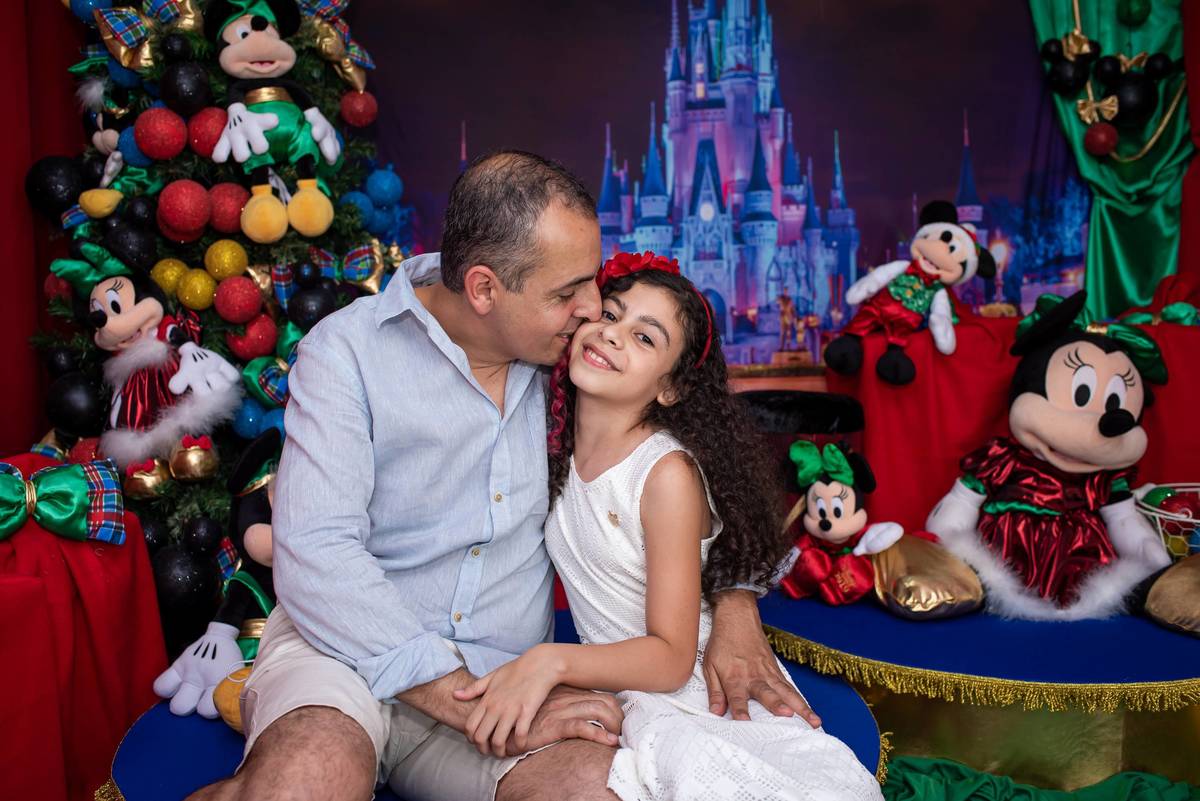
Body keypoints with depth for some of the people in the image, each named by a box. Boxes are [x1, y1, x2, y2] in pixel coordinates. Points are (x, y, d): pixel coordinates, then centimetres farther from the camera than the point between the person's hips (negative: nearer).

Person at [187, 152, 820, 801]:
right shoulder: (348, 350, -8)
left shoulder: (565, 361, 4)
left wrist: (735, 604, -3)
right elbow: (316, 556, -19)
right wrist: (482, 709, -24)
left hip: (502, 669, 6)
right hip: (352, 646, -5)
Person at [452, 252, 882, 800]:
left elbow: (670, 657, -16)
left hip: (696, 687, -3)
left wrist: (551, 661, -28)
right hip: (618, 685, 4)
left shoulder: (668, 473, -18)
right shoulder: (557, 446, 0)